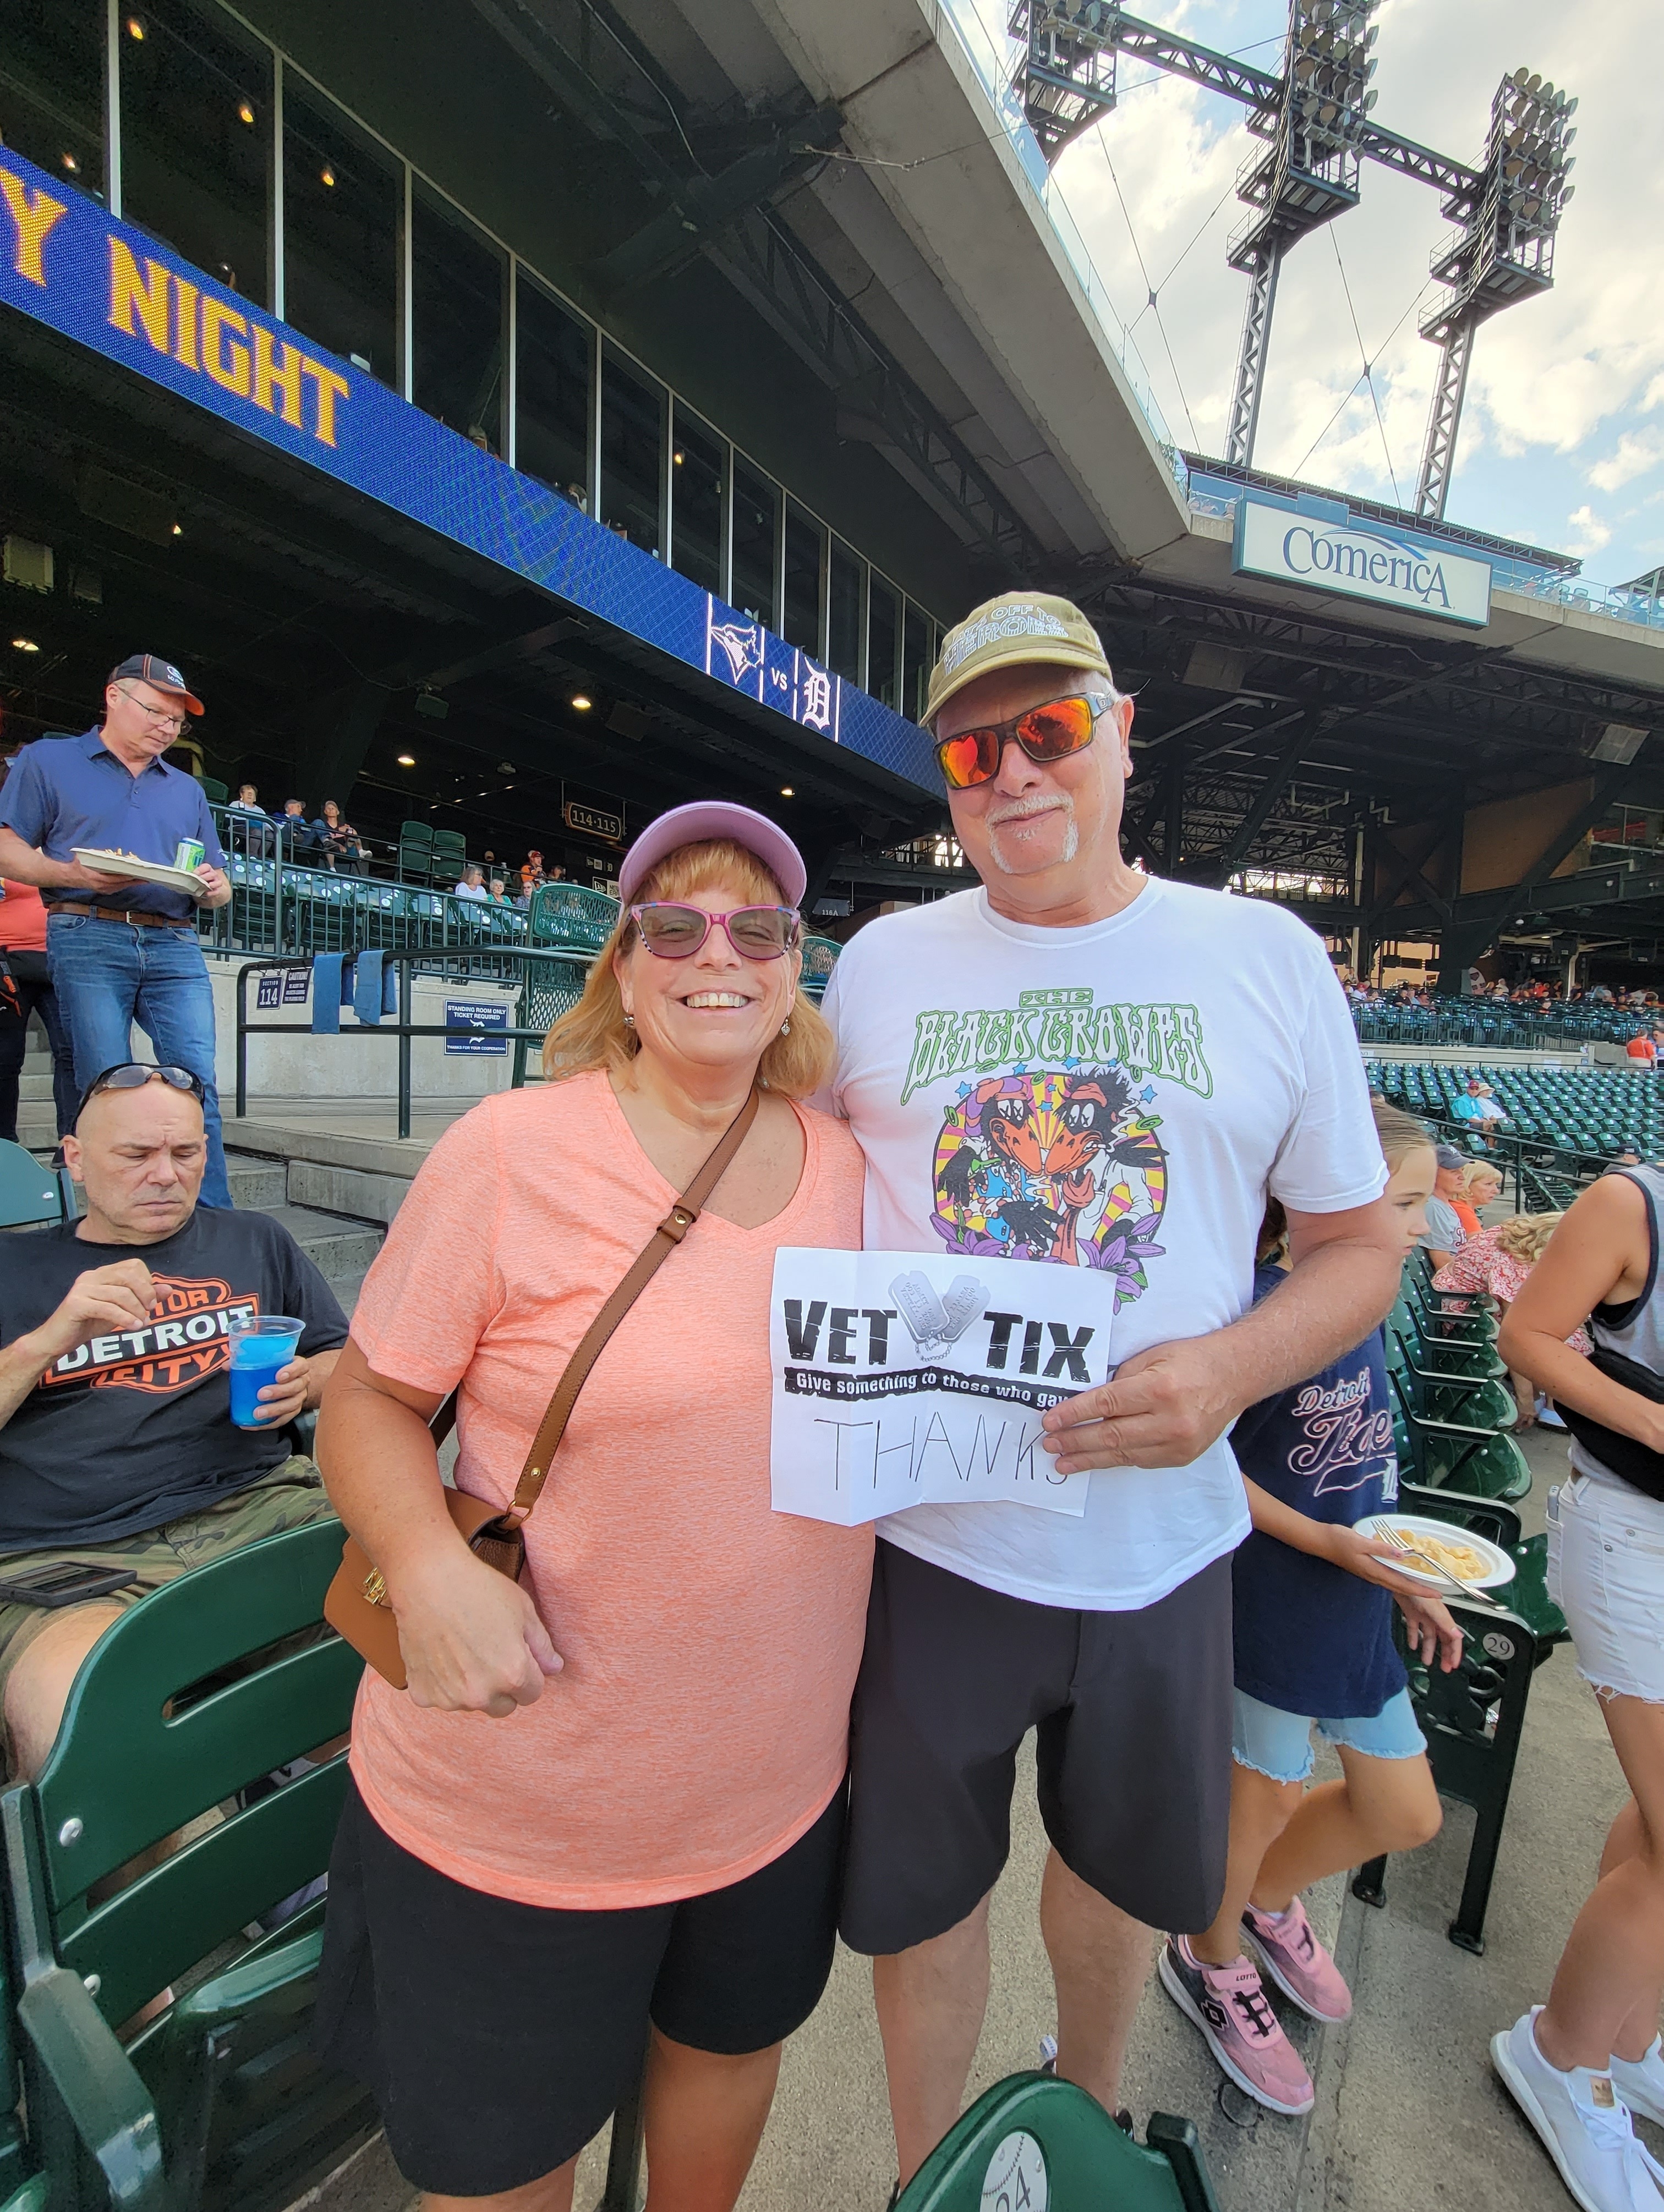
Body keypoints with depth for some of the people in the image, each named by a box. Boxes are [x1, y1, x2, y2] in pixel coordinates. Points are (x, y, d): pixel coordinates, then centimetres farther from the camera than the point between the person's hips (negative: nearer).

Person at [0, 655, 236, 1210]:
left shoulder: (187, 789, 25)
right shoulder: (48, 760, 14)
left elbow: (219, 883, 22)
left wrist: (214, 887, -2)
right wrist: (73, 875, -13)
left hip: (176, 945, 3)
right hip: (90, 938, -2)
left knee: (198, 1084, -10)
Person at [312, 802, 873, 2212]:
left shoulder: (848, 1165, -5)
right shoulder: (510, 1155, -18)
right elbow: (368, 1404, -10)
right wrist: (429, 1569, -27)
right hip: (518, 1802, -4)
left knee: (734, 2040, 32)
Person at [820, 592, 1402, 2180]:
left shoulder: (1267, 957, -4)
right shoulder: (882, 961, -2)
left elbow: (1357, 1244, -1)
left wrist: (1230, 1370, -20)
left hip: (1161, 1535, 2)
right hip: (925, 1529, 0)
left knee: (1128, 1866, 28)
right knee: (924, 1882, 20)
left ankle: (1087, 2113, 63)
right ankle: (928, 2171, 53)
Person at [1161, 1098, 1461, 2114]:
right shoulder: (1257, 1307, -25)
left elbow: (1362, 1462, 12)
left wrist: (1411, 1579, 14)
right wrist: (1324, 1540, -21)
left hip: (1356, 1603, 8)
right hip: (1272, 1604, -8)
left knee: (1407, 1816, 20)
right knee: (1264, 1795, 13)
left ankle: (1267, 1896, 48)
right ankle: (1211, 1958, 44)